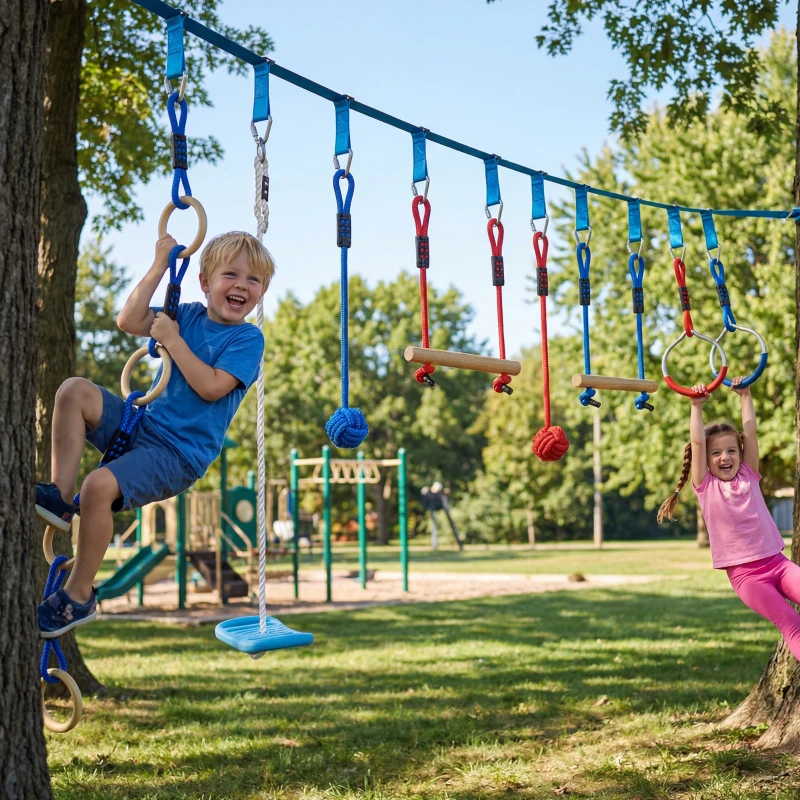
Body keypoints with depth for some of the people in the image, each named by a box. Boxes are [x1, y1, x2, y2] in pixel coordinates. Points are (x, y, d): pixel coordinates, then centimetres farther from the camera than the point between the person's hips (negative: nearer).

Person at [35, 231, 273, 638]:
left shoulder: (248, 339, -8)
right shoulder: (189, 315, 9)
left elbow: (211, 387, -19)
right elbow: (129, 321, 2)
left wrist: (172, 340, -14)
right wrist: (160, 266, 1)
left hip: (179, 455, -7)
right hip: (141, 426, 7)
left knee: (99, 485, -28)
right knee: (73, 390, -11)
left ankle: (78, 597, -12)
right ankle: (60, 496, -12)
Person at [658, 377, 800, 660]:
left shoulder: (749, 476, 9)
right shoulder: (706, 486, 1)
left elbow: (750, 432, 4)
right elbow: (697, 442, -9)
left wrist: (745, 396, 3)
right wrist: (697, 406, -9)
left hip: (776, 560, 4)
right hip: (744, 573, -3)